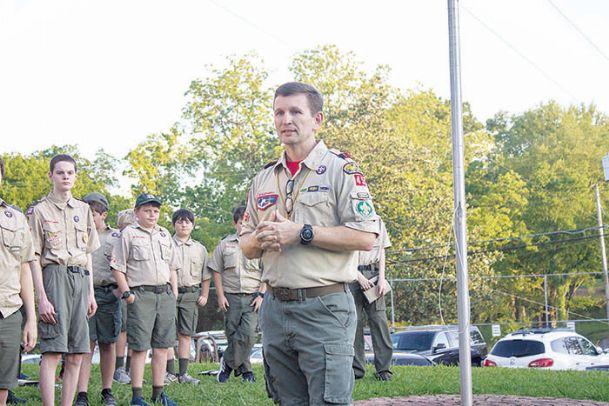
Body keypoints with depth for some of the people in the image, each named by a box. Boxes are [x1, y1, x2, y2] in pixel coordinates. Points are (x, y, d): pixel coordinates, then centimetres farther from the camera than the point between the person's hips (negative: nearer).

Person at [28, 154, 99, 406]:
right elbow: (35, 258, -3)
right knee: (52, 351, -9)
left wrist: (91, 293, 14)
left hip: (81, 279, 5)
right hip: (55, 275, -5)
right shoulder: (41, 210, 1)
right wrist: (41, 297, -12)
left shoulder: (83, 210, 16)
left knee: (76, 355, 5)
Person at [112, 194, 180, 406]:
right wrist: (126, 293, -9)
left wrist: (174, 292, 13)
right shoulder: (129, 233, 1)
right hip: (141, 294, -5)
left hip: (165, 294, 5)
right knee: (140, 347, -5)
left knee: (162, 346, 7)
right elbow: (117, 267, -2)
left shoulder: (164, 234, 17)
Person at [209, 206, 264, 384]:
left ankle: (228, 362, 4)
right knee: (232, 335, 3)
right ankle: (245, 370, 15)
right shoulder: (225, 244, 8)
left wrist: (261, 294, -4)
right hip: (231, 296, 2)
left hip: (252, 297, -2)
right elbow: (217, 271, 10)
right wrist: (220, 296, 2)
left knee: (248, 334, -14)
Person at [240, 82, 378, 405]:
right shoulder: (263, 179, 15)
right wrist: (260, 239, -6)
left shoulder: (340, 169, -3)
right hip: (275, 308, 6)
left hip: (324, 308, -6)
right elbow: (246, 246, 18)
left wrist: (301, 233, -17)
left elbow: (365, 237, -13)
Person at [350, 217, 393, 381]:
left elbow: (381, 252, 14)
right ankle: (356, 368, 5)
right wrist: (358, 275, -7)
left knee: (379, 319, -4)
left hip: (373, 273, 2)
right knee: (353, 321, -2)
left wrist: (381, 278, 2)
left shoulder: (377, 220, 14)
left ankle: (383, 368, -1)